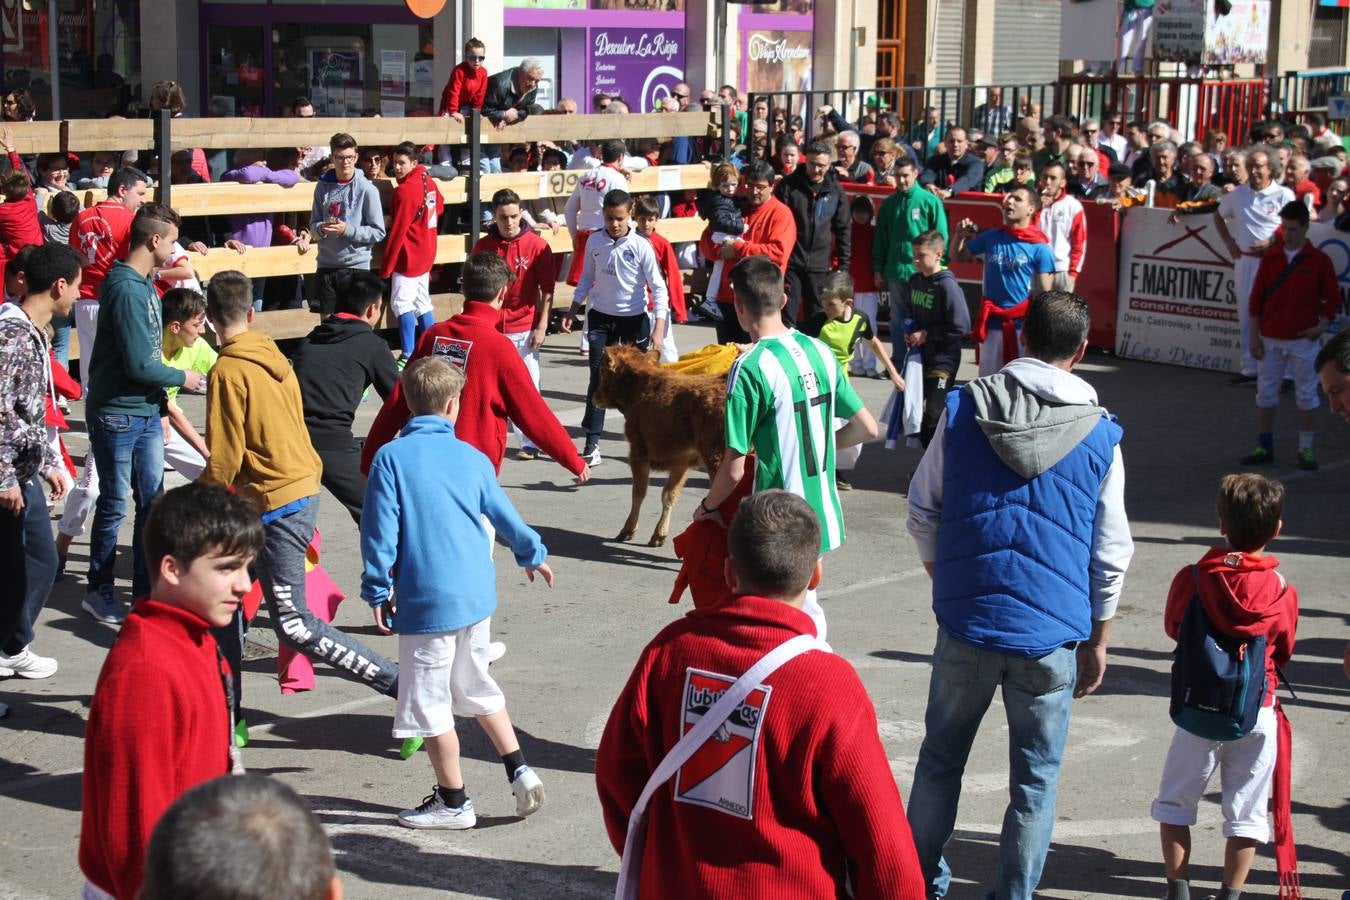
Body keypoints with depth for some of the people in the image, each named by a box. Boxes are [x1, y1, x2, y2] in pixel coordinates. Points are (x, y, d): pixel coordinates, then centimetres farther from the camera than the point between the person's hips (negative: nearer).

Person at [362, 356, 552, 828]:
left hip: (425, 600, -5)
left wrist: (378, 591, -1)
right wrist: (533, 555, 32)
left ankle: (453, 802, 17)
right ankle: (520, 772, 21)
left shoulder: (390, 457, -9)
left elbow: (380, 530, -11)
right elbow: (503, 515, 15)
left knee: (429, 700, 7)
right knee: (475, 685, 24)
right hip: (476, 593, 5)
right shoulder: (472, 457, 4)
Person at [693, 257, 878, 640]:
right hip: (825, 516, 7)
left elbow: (734, 470, -17)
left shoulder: (751, 368, -19)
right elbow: (866, 428, 9)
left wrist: (707, 507, 1)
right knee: (806, 612, 23)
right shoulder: (820, 351, 2)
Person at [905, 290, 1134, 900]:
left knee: (941, 758, 18)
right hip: (1051, 634, -1)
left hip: (966, 620, 1)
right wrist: (1097, 641, 12)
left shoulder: (964, 409, -2)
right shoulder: (1100, 435, -4)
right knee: (1036, 779, 12)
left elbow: (922, 514, 4)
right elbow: (1110, 556, 1)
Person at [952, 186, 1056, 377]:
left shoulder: (1039, 248, -7)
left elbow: (1044, 294, -7)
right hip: (992, 322, 4)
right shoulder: (990, 237, 6)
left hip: (1023, 325, -4)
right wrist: (960, 236, 1)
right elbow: (958, 256, 21)